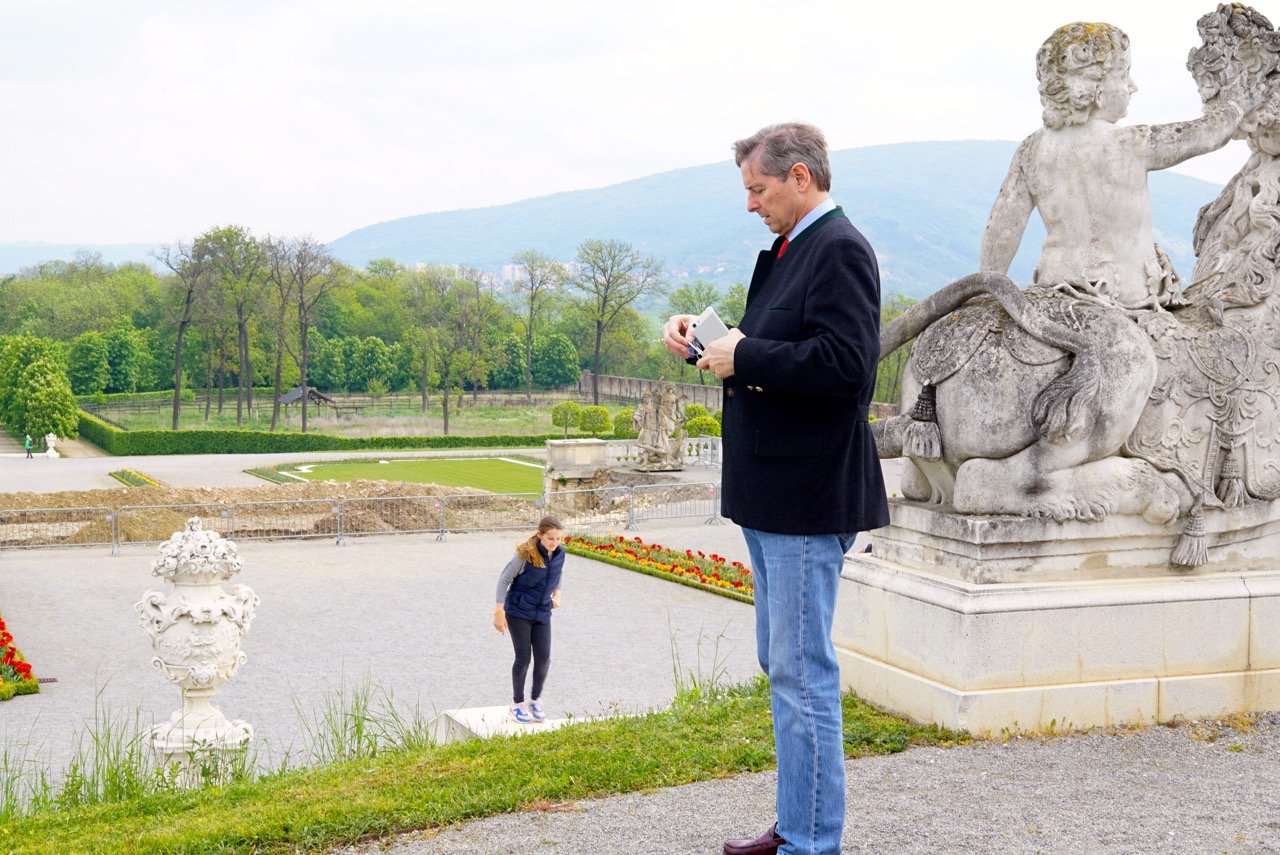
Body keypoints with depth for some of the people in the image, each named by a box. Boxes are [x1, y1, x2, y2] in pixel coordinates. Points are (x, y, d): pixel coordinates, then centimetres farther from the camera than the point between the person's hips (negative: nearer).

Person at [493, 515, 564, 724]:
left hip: (542, 613, 5)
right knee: (523, 658, 1)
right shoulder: (525, 554, -22)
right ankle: (517, 704, 18)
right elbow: (504, 579, -13)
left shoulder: (559, 553, -6)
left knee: (544, 657, 1)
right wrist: (499, 612, -13)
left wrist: (557, 594, 2)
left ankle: (536, 700, 20)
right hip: (519, 612, -5)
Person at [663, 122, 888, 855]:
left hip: (808, 499, -11)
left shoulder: (840, 250, -15)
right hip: (775, 495, 11)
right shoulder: (790, 251, 16)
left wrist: (743, 357, -19)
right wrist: (704, 339, 5)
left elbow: (846, 364, -26)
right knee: (785, 665, 17)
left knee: (804, 670, -4)